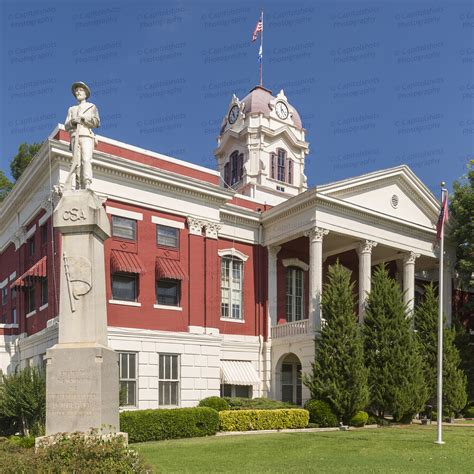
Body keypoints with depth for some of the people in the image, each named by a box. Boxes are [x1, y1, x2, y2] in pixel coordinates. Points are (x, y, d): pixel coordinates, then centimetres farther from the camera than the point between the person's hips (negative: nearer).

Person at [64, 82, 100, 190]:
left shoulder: (92, 107, 20)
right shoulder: (71, 109, 28)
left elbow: (96, 123, 6)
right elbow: (66, 126, 18)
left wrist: (83, 118, -6)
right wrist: (72, 122, -4)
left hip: (86, 135, -3)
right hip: (75, 137, 3)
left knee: (86, 159, -22)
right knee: (77, 162, -12)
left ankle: (87, 185, -34)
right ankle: (79, 188, -20)